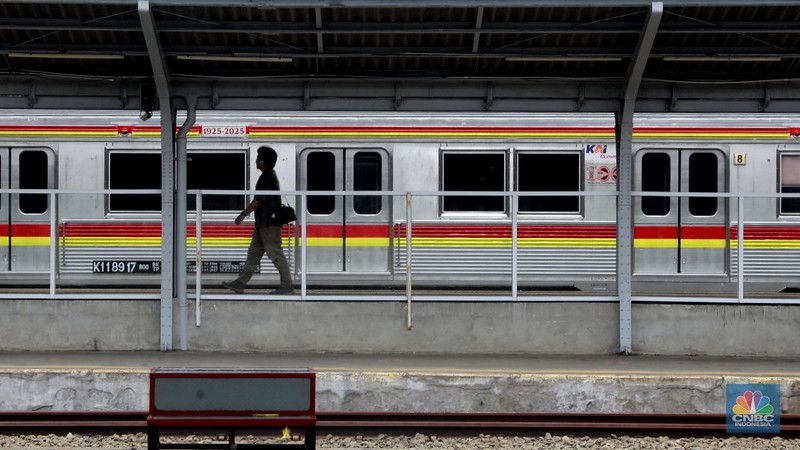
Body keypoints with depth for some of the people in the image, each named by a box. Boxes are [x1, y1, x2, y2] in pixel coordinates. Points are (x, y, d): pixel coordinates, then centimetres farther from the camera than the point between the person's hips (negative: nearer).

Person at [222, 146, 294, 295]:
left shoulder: (267, 178, -17)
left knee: (275, 253, -6)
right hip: (264, 224, 11)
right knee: (253, 253, 11)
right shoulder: (270, 175, 16)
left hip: (269, 224, -11)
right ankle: (240, 283, 14)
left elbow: (259, 200, -21)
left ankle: (287, 285, -2)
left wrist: (244, 214, -19)